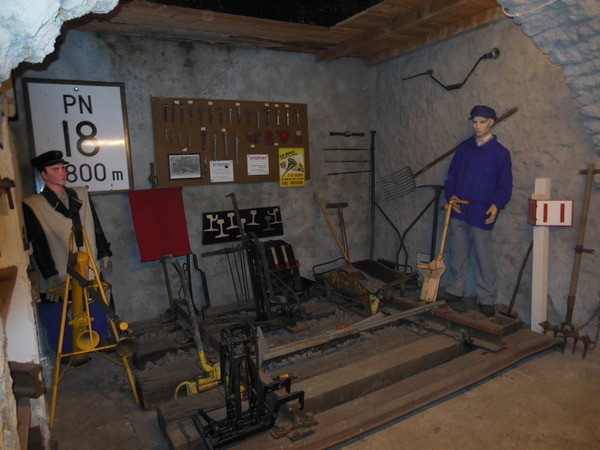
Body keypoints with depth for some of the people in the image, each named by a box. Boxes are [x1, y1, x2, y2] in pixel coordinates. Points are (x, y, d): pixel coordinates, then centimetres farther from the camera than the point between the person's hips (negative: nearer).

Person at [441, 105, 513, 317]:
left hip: (482, 215, -4)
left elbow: (505, 185, -1)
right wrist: (450, 194, -3)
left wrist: (497, 204, -17)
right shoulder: (464, 147, 10)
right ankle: (456, 290, 28)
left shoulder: (500, 153, -2)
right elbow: (452, 174, 14)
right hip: (458, 212, 4)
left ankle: (486, 298, 16)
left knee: (484, 258, 3)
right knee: (457, 254, 13)